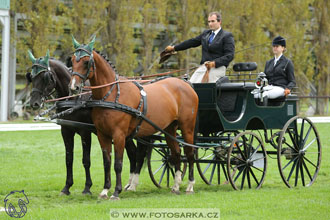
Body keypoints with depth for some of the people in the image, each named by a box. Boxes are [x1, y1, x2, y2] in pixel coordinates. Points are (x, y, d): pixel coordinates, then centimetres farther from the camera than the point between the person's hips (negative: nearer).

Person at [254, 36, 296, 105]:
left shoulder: (288, 63, 10)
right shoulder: (268, 63, 26)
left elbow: (292, 81, 6)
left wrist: (288, 89, -15)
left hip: (280, 88, -5)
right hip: (269, 87, 5)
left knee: (265, 95, -37)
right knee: (255, 95, -29)